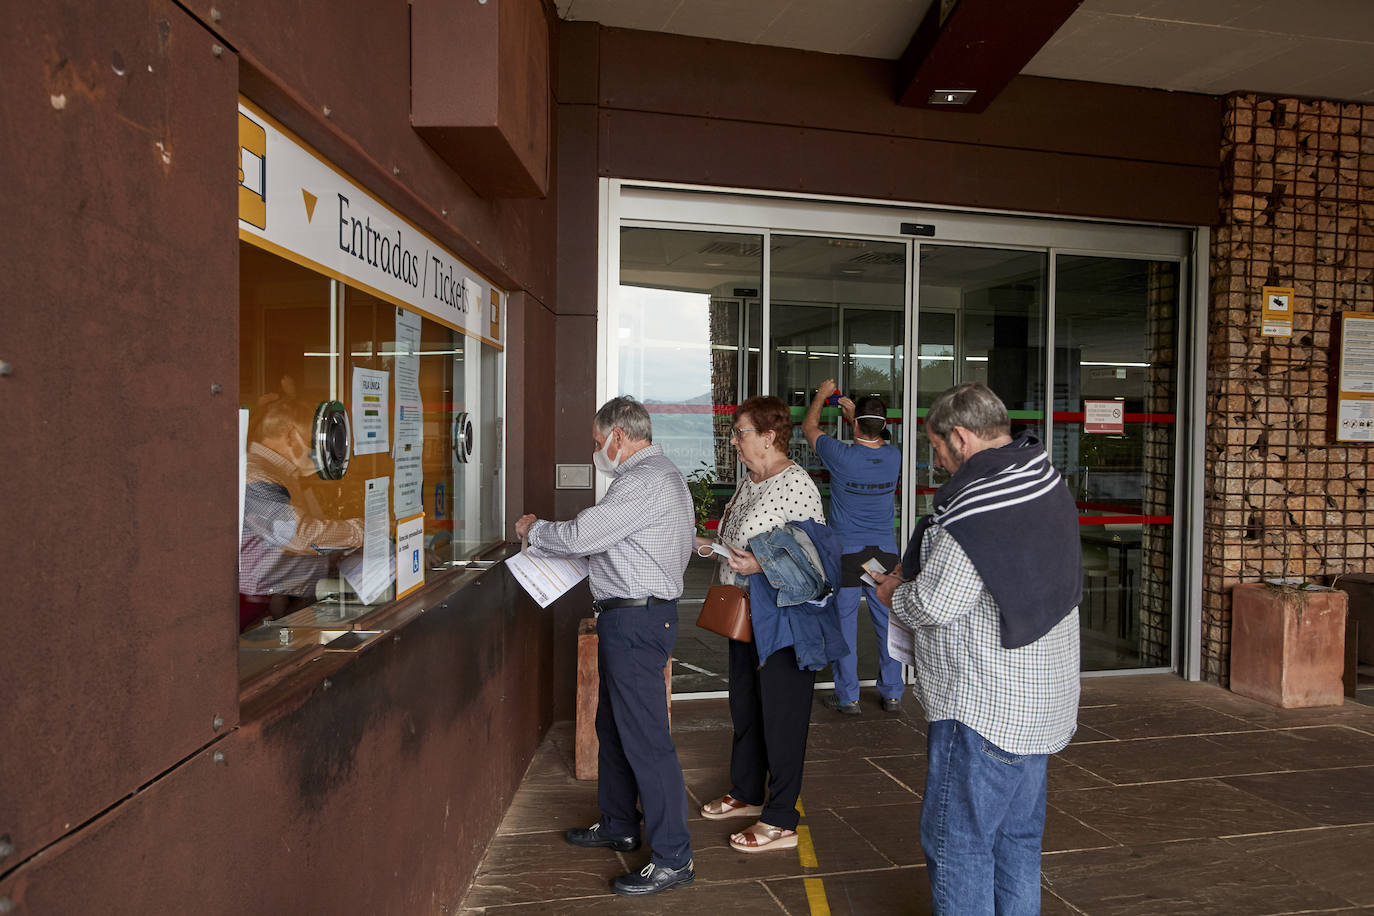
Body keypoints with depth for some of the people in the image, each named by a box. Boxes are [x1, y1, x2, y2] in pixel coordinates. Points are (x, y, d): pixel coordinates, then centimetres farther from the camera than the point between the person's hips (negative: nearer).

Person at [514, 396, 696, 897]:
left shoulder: (644, 482, -19)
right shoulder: (663, 473, 15)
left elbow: (579, 537, -20)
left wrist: (532, 529, -3)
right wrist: (593, 524, 10)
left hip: (636, 619, -11)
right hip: (635, 615, 11)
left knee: (645, 737, -6)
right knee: (612, 725, 21)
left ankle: (673, 859, 3)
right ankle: (619, 826, 36)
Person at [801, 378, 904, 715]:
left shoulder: (841, 456, -15)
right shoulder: (894, 457, -4)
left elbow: (809, 428, 4)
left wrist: (821, 396, 20)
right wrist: (854, 412, 30)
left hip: (847, 553, -3)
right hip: (885, 552, 4)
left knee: (844, 624, 6)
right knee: (888, 622, 11)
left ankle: (848, 697, 13)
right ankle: (892, 694, 20)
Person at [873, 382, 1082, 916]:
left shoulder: (975, 506, -22)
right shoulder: (1048, 482, 8)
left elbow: (933, 605, -22)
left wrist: (895, 593, 0)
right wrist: (915, 573, 12)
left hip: (983, 707, -10)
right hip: (1043, 697, 10)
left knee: (957, 841, 3)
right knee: (1017, 834, 20)